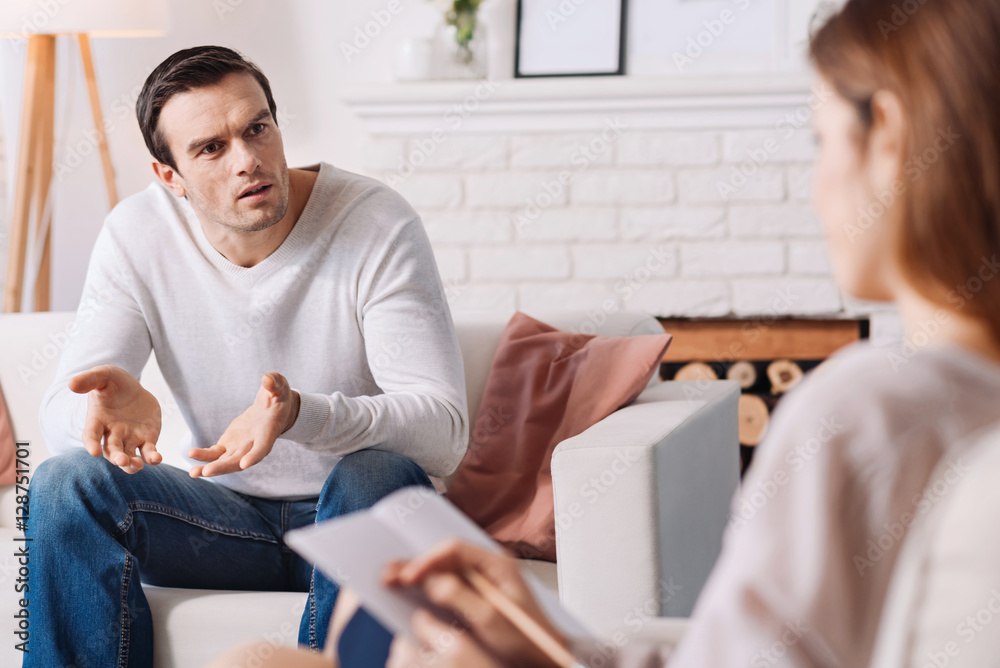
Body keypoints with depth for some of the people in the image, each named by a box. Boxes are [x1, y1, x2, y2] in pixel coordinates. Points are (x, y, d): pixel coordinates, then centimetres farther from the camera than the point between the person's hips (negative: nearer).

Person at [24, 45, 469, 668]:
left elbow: (445, 433, -24)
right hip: (226, 512, 3)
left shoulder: (377, 225, -17)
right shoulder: (136, 235, -7)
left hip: (352, 520, -3)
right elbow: (62, 411, -9)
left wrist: (299, 413, -43)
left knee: (376, 476, -36)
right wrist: (108, 402, -36)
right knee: (65, 484, -22)